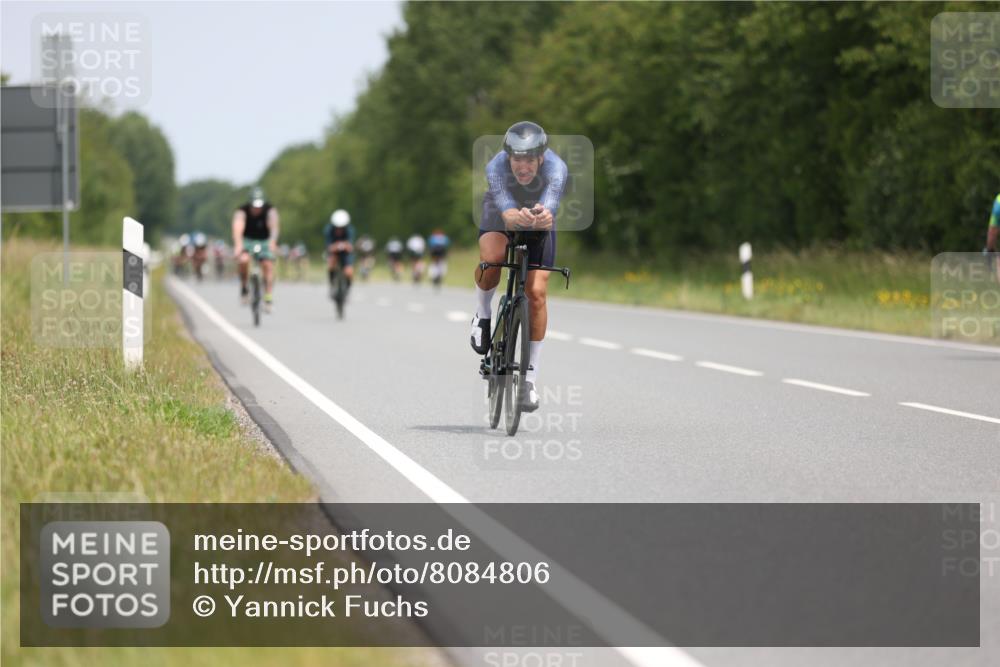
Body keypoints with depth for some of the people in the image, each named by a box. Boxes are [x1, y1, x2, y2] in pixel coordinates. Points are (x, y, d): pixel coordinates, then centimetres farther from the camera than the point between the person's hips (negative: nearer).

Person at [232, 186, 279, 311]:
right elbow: (238, 229, -41)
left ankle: (268, 299, -14)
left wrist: (272, 242, -60)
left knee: (268, 265, -19)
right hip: (247, 240, -1)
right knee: (244, 260, -29)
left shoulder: (270, 210, -24)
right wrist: (238, 246, -59)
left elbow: (274, 227, -40)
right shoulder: (242, 211, -25)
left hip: (265, 240, 1)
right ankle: (244, 287, -7)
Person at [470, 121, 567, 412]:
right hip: (499, 221, -1)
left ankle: (530, 378, -2)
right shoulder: (496, 167, -36)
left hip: (538, 228, 1)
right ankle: (483, 315, -3)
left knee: (537, 293, -12)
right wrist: (517, 217, -76)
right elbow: (505, 208, -51)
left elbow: (551, 204, -54)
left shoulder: (556, 168, -36)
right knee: (491, 260, -34)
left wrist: (544, 216, -78)